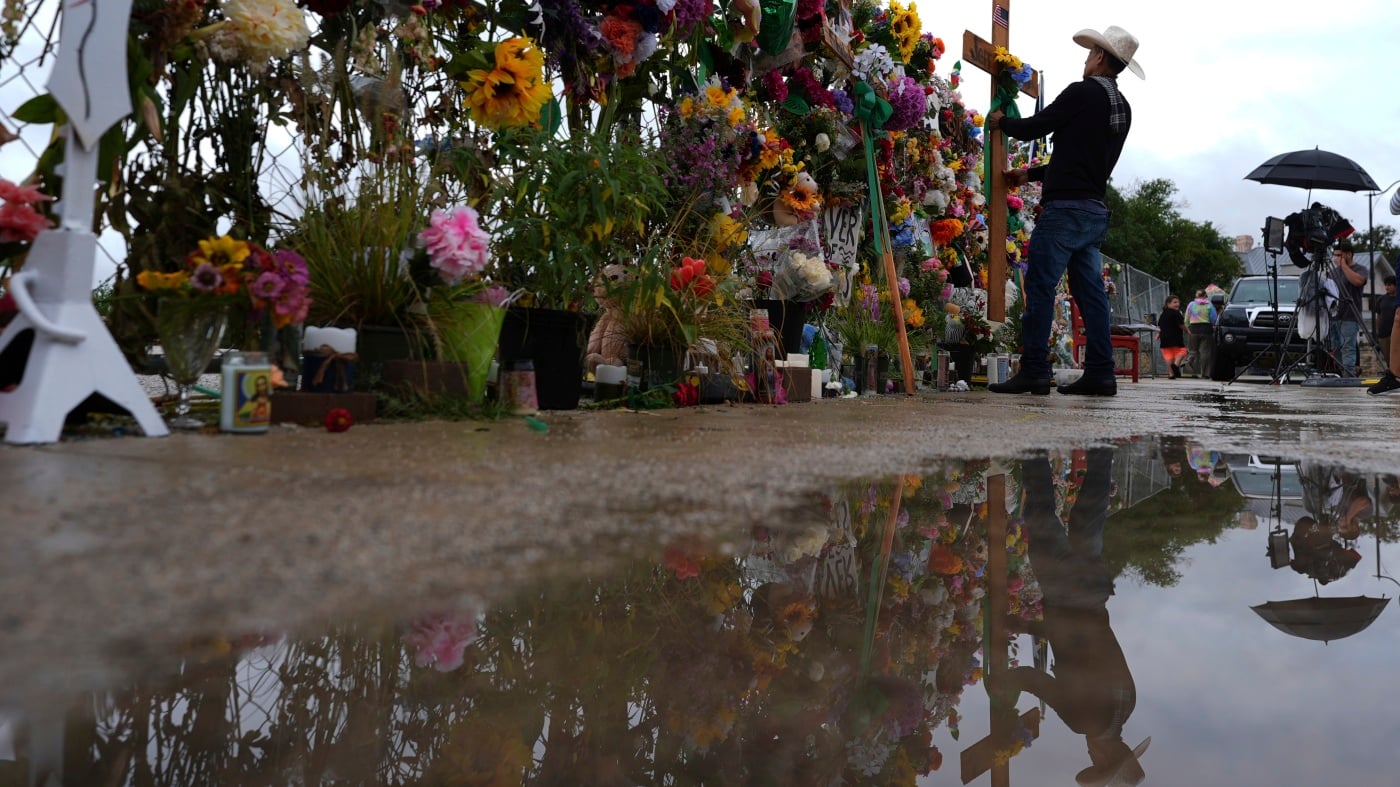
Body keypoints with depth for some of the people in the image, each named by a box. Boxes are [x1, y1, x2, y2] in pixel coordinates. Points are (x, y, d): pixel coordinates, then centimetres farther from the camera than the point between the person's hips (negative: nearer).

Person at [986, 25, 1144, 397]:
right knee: (1090, 291, 8)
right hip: (1096, 211, 8)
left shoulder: (1082, 93, -7)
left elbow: (1034, 127, -5)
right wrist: (1031, 174, 29)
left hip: (1065, 208, -8)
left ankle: (1033, 372, -10)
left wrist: (1001, 121, 16)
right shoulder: (1123, 109, 19)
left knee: (1040, 287, -8)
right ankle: (1100, 373, 8)